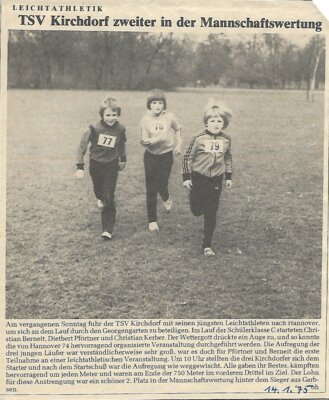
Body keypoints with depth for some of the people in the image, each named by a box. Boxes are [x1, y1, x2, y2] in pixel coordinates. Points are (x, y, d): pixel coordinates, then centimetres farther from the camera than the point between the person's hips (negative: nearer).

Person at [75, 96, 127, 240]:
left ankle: (107, 230, -5)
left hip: (112, 166, 0)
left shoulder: (120, 129, -10)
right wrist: (80, 167, -19)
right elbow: (82, 147, -14)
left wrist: (123, 160, 25)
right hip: (96, 165, 0)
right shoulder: (95, 129, -19)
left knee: (109, 198, -9)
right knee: (98, 189, 23)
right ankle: (100, 198, 61)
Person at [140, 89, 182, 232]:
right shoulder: (145, 120, -10)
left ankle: (167, 199, 41)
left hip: (167, 155, 0)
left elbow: (177, 130, 12)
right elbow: (144, 141, -11)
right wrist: (147, 142, -33)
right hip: (151, 156, 0)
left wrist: (178, 145, 6)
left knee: (162, 186, 0)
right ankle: (152, 221, 10)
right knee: (151, 189, 0)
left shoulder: (169, 117, -8)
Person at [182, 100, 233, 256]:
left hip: (216, 181, 2)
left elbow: (228, 158, 14)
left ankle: (207, 245, 13)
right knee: (196, 211, 4)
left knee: (211, 214, 3)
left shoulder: (226, 140, -1)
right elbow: (187, 157, -6)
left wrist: (228, 177, 15)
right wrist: (186, 177, -8)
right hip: (198, 179, -2)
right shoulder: (198, 139, -13)